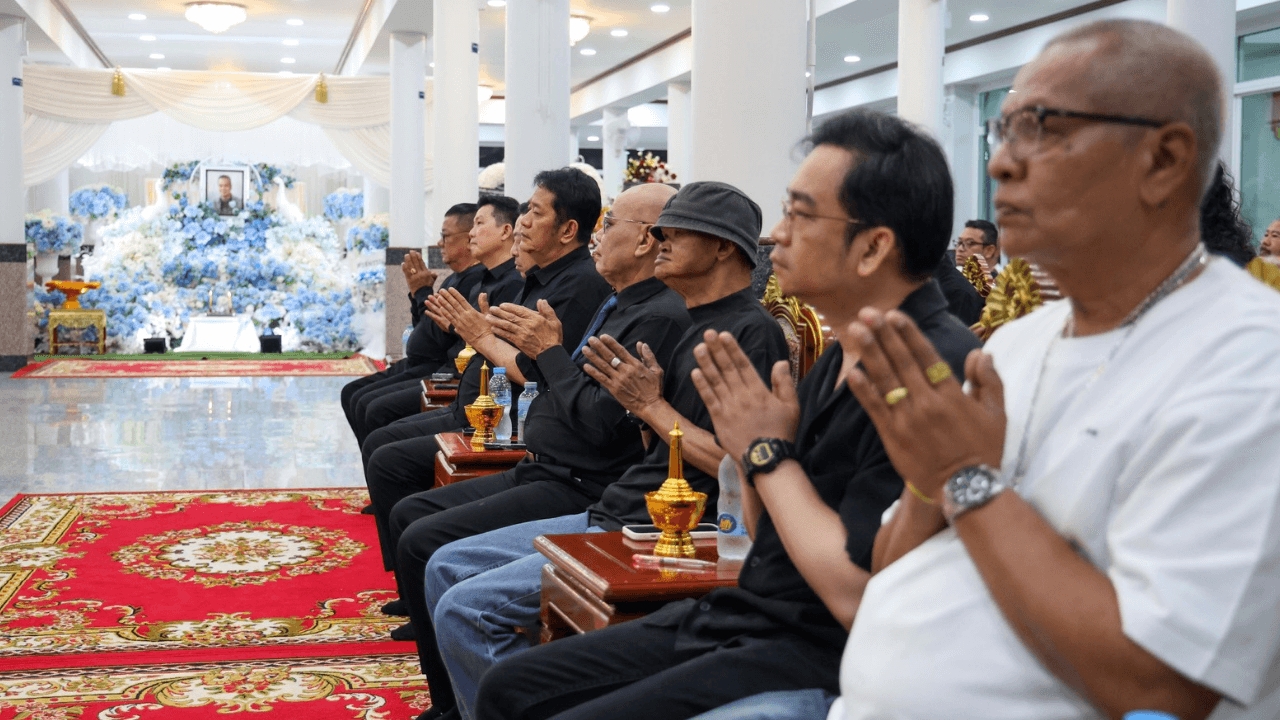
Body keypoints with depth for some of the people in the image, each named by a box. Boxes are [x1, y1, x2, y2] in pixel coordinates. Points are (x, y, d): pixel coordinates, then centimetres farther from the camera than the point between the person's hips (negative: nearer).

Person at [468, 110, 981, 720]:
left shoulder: (937, 372, -22)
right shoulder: (844, 356, 10)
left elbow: (857, 595, -26)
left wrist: (770, 453, -13)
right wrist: (748, 443, -3)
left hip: (819, 657, -9)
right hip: (737, 619, 10)